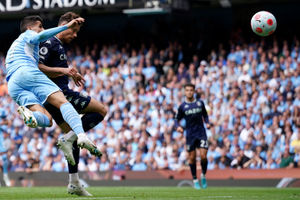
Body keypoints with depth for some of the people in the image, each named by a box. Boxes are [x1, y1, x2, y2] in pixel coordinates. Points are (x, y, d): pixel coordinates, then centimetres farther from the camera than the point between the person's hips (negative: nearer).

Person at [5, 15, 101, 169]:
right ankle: (81, 136, -42)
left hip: (12, 86, 7)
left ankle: (28, 113, -43)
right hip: (27, 72, -7)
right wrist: (67, 26, -9)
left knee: (47, 120, -10)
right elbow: (39, 36, -5)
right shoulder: (27, 34, 20)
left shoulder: (13, 47, 43)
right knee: (62, 102, -18)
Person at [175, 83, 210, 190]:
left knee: (203, 156, -10)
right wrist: (178, 126, -12)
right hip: (190, 135, 0)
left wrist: (207, 123, 0)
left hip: (201, 133, 0)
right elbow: (177, 119, 8)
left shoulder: (200, 103, 6)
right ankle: (195, 180, 17)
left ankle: (203, 176, 14)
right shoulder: (182, 106, 2)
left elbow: (205, 115, 19)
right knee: (192, 158, 3)